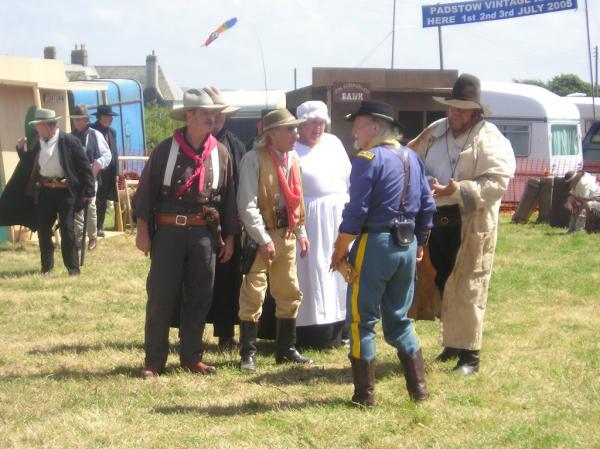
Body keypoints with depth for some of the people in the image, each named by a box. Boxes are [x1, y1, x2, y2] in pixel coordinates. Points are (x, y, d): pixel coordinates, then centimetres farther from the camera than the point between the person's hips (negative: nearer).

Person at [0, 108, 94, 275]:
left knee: (67, 230, -4)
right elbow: (28, 165, 19)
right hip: (44, 191, 6)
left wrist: (89, 191, -12)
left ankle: (73, 267, 4)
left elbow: (84, 167, -9)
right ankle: (47, 266, 23)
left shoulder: (69, 141, -10)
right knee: (43, 230, 9)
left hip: (64, 191, -6)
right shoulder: (38, 144, 6)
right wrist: (21, 149, 2)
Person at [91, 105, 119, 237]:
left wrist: (116, 172, 8)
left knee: (103, 201, 10)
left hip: (108, 172, 5)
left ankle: (100, 227, 16)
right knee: (94, 201, -3)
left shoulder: (112, 131, 10)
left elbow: (114, 152, 13)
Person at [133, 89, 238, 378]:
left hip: (204, 234, 3)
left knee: (200, 298, 7)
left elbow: (228, 197, 12)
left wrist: (229, 237, 11)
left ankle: (191, 357, 19)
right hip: (168, 232, -3)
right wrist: (143, 231, -5)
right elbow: (146, 191, -1)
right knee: (160, 297, -1)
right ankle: (154, 361, 7)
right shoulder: (166, 150, -3)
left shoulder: (220, 153, 6)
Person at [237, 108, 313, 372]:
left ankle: (286, 349, 23)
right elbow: (247, 205, -17)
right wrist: (263, 239, -19)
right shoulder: (254, 159, -13)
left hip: (287, 234, 7)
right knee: (253, 295, -4)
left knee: (290, 294, 12)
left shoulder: (292, 158, 9)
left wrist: (301, 232, 14)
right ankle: (247, 353, 5)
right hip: (261, 236, -7)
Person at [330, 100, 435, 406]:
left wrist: (339, 251, -8)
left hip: (375, 243, -7)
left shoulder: (368, 159, -11)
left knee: (361, 320, 2)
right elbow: (427, 206, 12)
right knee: (398, 318, 18)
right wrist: (420, 243, 21)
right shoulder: (412, 158, 11)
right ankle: (418, 388, 14)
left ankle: (364, 395, 4)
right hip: (407, 245, 7)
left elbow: (355, 212, -16)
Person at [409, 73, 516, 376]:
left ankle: (469, 354, 4)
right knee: (443, 287, 15)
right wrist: (424, 184, -6)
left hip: (470, 226, -6)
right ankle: (451, 345, 28)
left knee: (467, 291, -3)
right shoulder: (435, 132, 11)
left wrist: (456, 189, -26)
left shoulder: (489, 140, -9)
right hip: (436, 222, 6)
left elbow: (497, 183, -18)